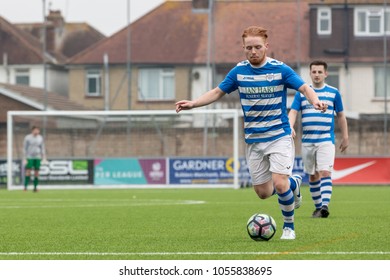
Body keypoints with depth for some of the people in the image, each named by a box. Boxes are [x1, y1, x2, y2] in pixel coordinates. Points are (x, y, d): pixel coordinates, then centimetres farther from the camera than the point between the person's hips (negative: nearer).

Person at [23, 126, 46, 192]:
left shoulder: (40, 138, 7)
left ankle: (35, 187, 5)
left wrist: (44, 158, 8)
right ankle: (25, 186, -6)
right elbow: (24, 148, -2)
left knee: (37, 172, 0)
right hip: (29, 157, -3)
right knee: (28, 171, -10)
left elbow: (42, 149, 13)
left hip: (38, 157, 3)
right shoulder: (27, 138, -3)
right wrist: (24, 159, -7)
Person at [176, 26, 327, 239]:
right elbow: (217, 92, 9)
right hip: (253, 140, 4)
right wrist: (192, 103, -3)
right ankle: (293, 183, 37)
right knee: (263, 192, 5)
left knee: (279, 184, -18)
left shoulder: (280, 69, -9)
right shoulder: (239, 71, 1)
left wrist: (315, 101, -37)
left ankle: (289, 226, 7)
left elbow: (304, 88, -16)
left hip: (279, 136, -4)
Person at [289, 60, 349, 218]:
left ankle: (325, 205, -27)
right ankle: (318, 207, 21)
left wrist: (345, 137, 12)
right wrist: (290, 127, -20)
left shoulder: (334, 93, 5)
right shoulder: (301, 93, 7)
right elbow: (293, 112, 0)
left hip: (326, 140, -2)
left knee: (325, 172, -18)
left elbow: (341, 116, 12)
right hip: (307, 141, 3)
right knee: (312, 175, 10)